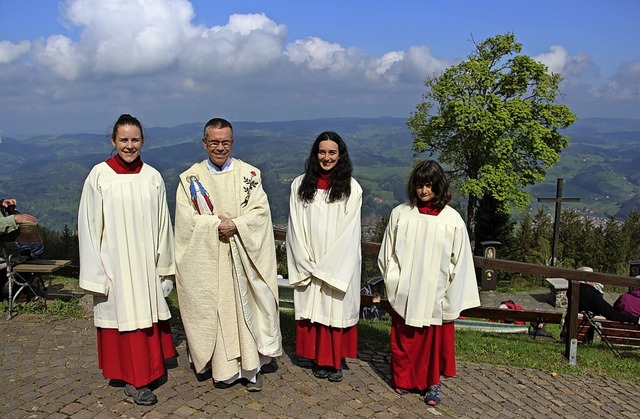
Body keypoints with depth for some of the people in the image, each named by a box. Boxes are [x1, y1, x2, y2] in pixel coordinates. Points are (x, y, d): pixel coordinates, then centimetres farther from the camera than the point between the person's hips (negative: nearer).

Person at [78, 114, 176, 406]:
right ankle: (134, 379, 20)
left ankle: (146, 369, 31)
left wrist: (164, 265, 7)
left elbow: (162, 224, 6)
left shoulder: (152, 177, 1)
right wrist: (95, 271, -7)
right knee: (122, 315, 6)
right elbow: (89, 225, -5)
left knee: (148, 314, 12)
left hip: (147, 263, 3)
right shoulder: (99, 176, -6)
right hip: (115, 263, -3)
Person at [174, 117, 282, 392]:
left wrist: (235, 225, -19)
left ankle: (250, 367, 15)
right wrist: (219, 223, -15)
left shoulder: (249, 174, 2)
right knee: (215, 310, 4)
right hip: (207, 259, 0)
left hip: (242, 257, 0)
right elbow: (186, 219, -5)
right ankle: (222, 368, 17)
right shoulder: (191, 178, 3)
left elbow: (260, 211, -5)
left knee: (246, 308, 4)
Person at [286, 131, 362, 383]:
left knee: (337, 310, 5)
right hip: (308, 265, 2)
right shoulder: (300, 185, 2)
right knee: (313, 309, 8)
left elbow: (349, 231, -7)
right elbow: (296, 228, 1)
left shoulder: (351, 188, -4)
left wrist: (325, 266, -9)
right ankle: (319, 359, 21)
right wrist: (307, 263, -6)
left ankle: (335, 361, 18)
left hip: (339, 266, -2)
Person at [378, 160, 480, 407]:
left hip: (435, 294, -1)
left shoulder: (452, 219, -5)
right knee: (404, 339, 13)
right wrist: (394, 282, -1)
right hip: (405, 294, 1)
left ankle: (432, 383, 27)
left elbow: (459, 261, -1)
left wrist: (453, 297, -3)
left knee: (434, 340, 8)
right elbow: (388, 252, 5)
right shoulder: (400, 213, -2)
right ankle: (404, 379, 31)